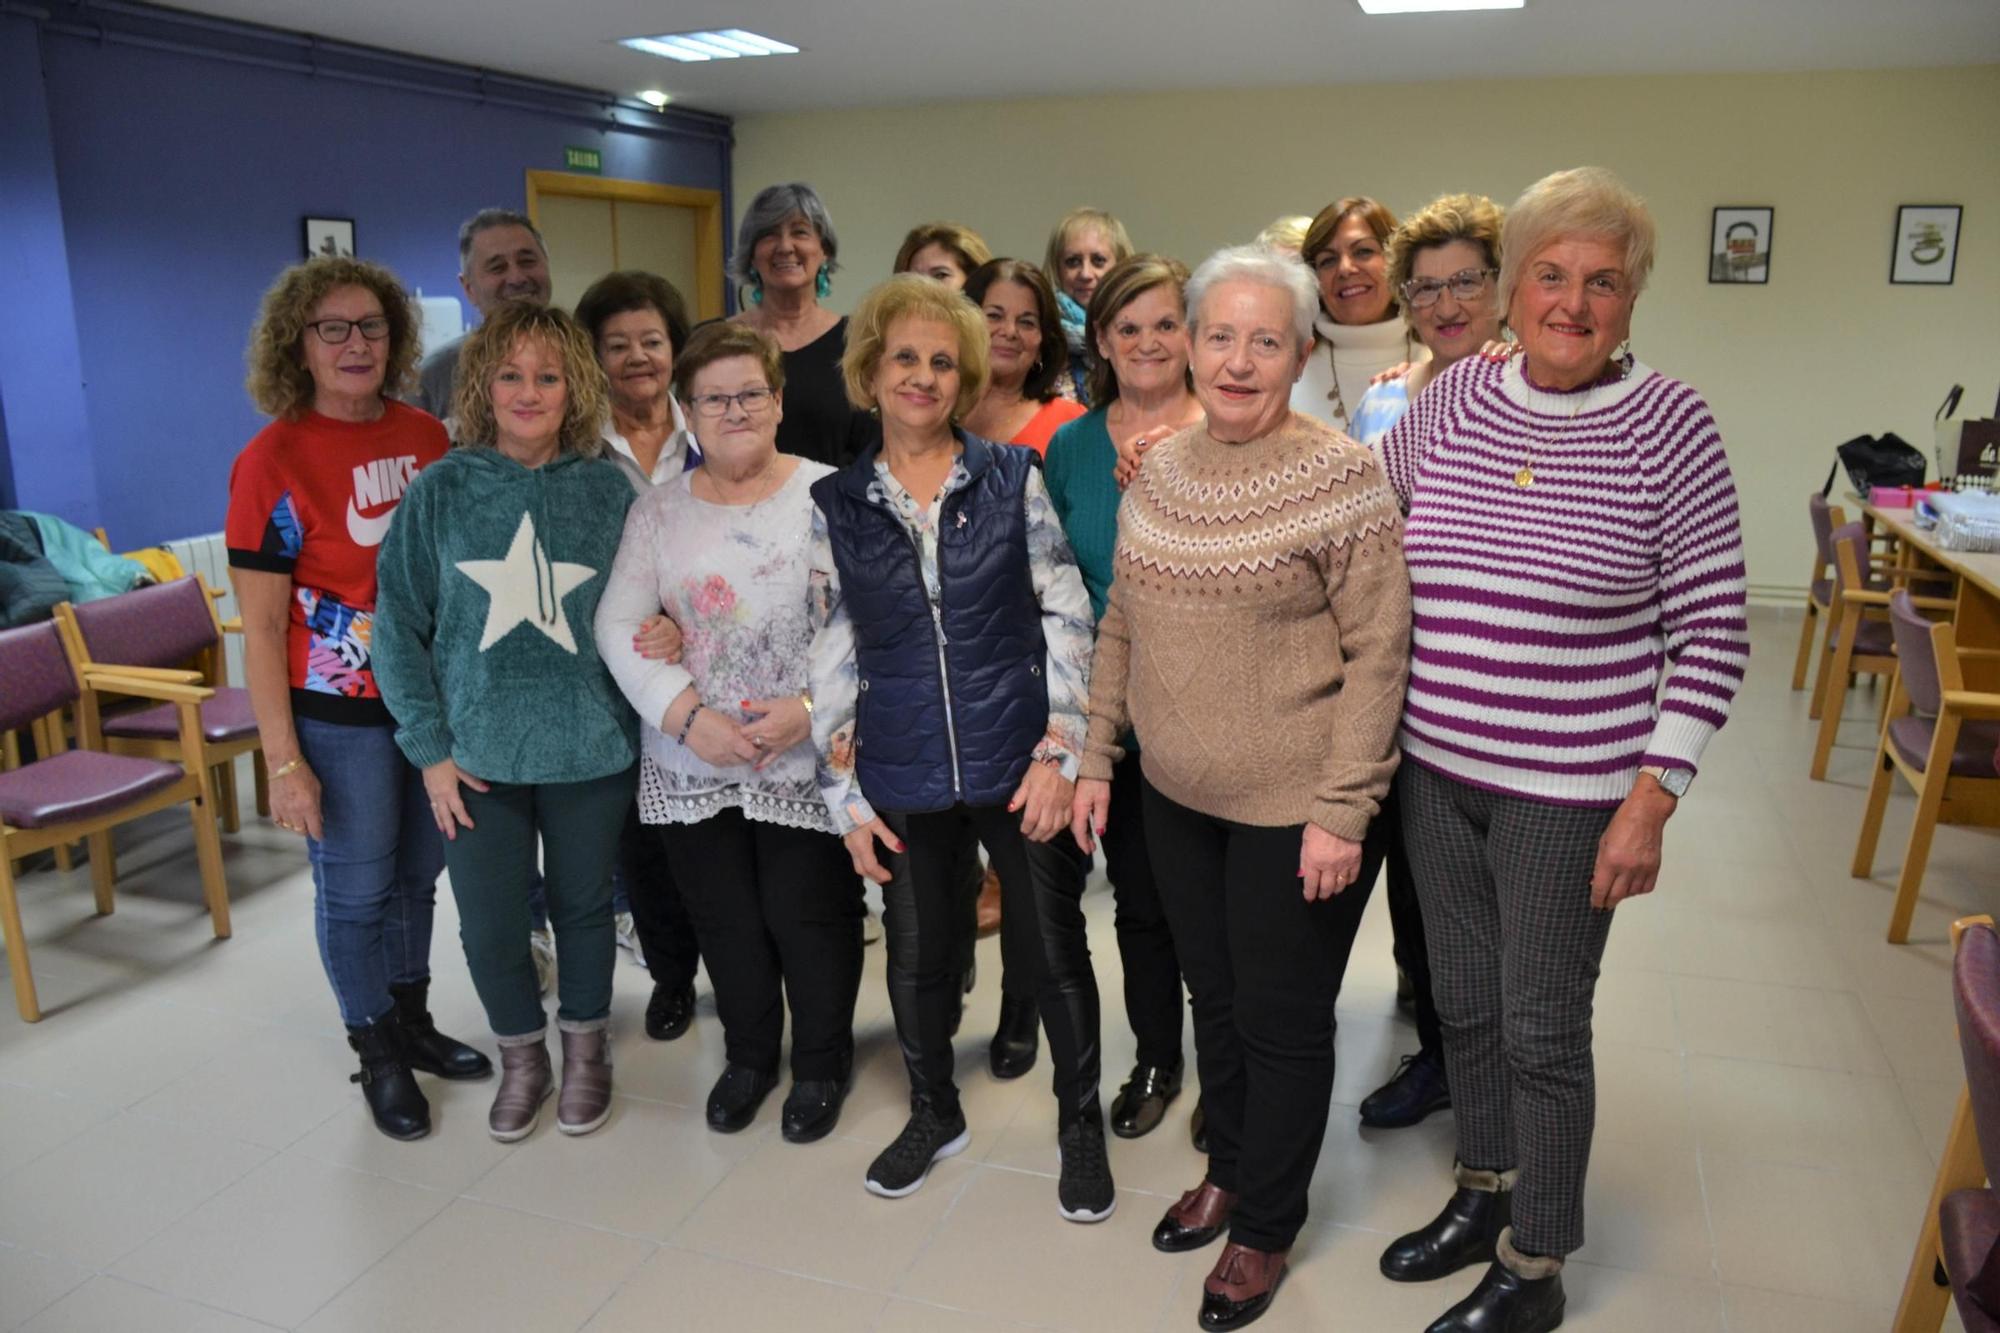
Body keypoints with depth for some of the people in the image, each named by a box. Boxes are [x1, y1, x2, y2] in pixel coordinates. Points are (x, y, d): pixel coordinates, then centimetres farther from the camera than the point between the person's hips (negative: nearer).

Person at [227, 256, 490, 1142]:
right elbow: (260, 625, -11)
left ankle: (414, 1023, 37)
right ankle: (376, 1055, 28)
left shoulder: (428, 437, 1)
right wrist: (283, 760, -13)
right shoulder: (273, 460, -11)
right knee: (356, 888, 9)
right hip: (339, 712, -4)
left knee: (418, 872, 17)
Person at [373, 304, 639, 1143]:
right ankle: (522, 1057, 36)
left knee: (583, 908, 16)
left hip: (590, 749, 0)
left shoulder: (608, 490, -2)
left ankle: (586, 1050, 40)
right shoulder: (440, 491, -4)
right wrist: (430, 747, -5)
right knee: (488, 926, 9)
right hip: (478, 753, 0)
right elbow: (399, 626, -3)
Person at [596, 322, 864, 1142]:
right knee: (726, 920, 14)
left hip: (806, 761, -3)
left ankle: (821, 1064, 29)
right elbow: (620, 626, 0)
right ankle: (748, 1056, 38)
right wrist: (688, 717, -13)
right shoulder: (658, 510, 5)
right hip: (693, 765, 3)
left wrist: (809, 709, -19)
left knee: (806, 914, 4)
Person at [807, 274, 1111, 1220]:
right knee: (915, 954, 16)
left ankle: (1081, 1125, 34)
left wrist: (1058, 751, -10)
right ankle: (933, 1113, 42)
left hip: (1018, 765, -1)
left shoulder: (1013, 477, -2)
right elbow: (832, 655, 3)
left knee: (1054, 949, 10)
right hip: (903, 777, 2)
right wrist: (844, 794, 1)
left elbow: (1067, 618, -3)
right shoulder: (835, 504, 1)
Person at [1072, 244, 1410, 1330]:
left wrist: (1342, 812, -18)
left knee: (1283, 1018, 11)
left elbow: (1376, 654, -15)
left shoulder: (1341, 476, -14)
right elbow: (1120, 626, 11)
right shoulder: (1158, 469, 4)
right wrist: (1096, 757, 9)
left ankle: (1265, 1227, 33)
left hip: (1295, 808, -5)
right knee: (1210, 993, 21)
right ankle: (1228, 1169, 45)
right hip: (1176, 794, 6)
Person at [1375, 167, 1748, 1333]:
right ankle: (1485, 1194, 43)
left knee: (1543, 1029, 8)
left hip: (1568, 791, -4)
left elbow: (1713, 631, -9)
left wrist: (1652, 799, -14)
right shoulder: (1458, 395, 2)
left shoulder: (1667, 421, -10)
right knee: (1465, 1001, 19)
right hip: (1437, 769, 5)